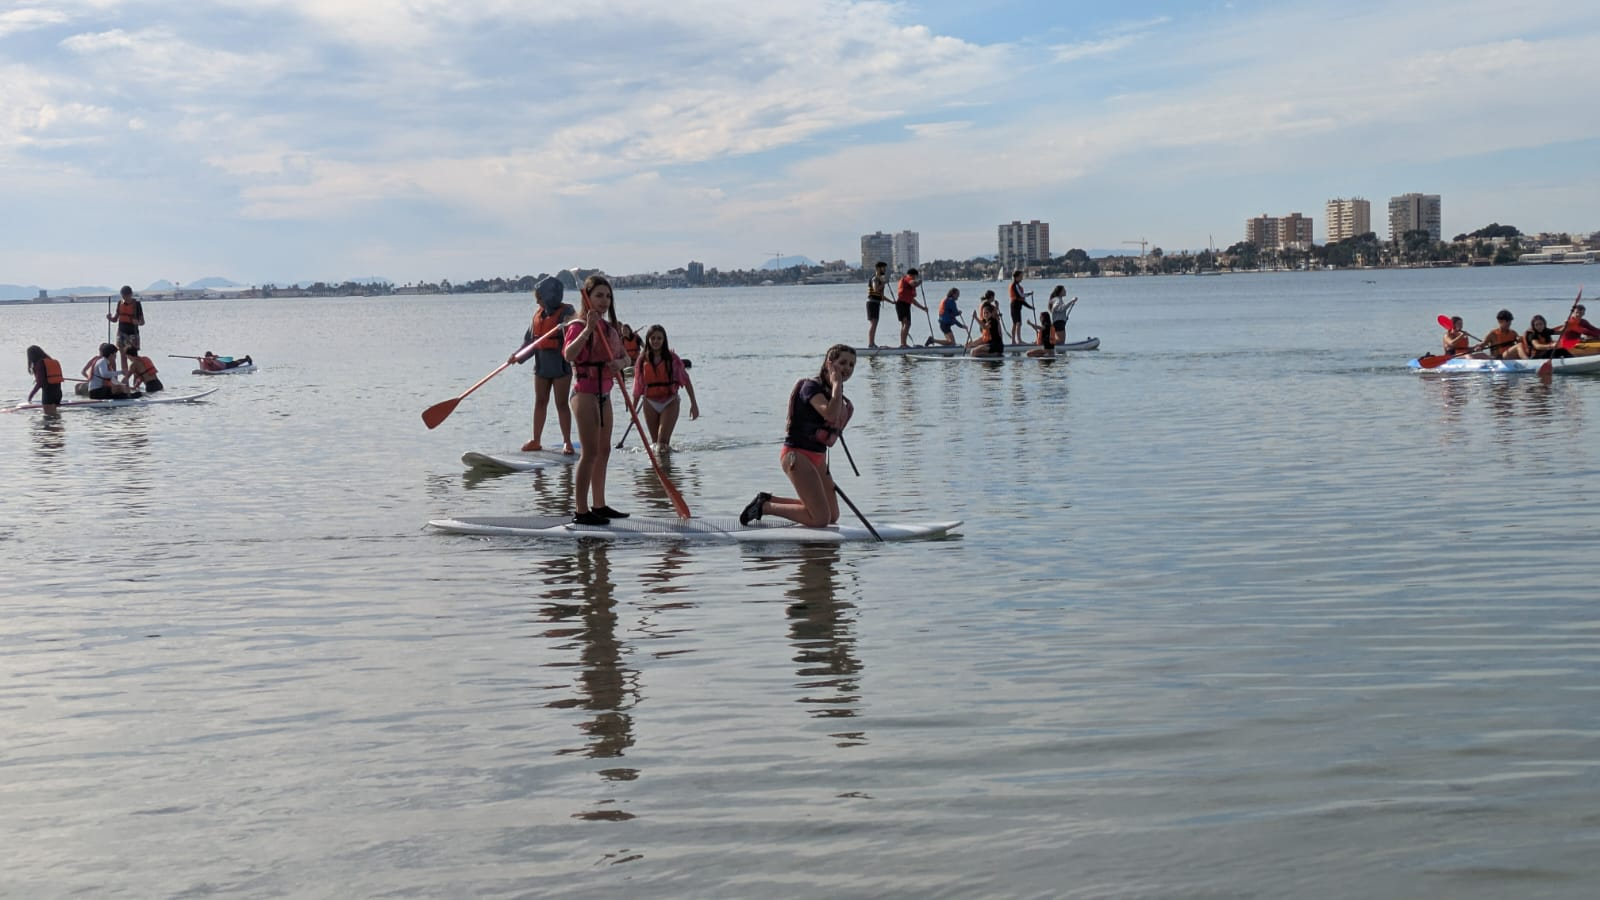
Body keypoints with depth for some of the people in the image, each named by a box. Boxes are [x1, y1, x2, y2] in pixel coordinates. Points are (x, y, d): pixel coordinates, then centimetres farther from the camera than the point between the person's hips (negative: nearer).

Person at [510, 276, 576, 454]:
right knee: (540, 402, 11)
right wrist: (519, 355, 7)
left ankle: (567, 442, 5)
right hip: (541, 365, 7)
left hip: (560, 365, -6)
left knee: (561, 403, -2)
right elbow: (531, 338, 15)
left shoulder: (565, 311, -10)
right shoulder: (538, 313, 10)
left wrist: (565, 326, -50)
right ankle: (535, 441, 18)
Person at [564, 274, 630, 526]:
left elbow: (625, 357, 14)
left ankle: (599, 505, 23)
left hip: (604, 394, 9)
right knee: (590, 452, -11)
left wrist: (619, 363, -10)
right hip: (585, 393, -9)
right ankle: (581, 511, -9)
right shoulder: (578, 326, -12)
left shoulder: (610, 328, 13)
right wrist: (588, 328, -39)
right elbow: (569, 355, -30)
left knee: (604, 451, 13)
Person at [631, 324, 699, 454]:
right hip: (650, 403, 3)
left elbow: (686, 380, 0)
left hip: (669, 402, -3)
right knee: (655, 442, 10)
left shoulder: (672, 358, -4)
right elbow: (638, 386, 10)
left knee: (663, 441, -17)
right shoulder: (642, 360, 2)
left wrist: (693, 404, -2)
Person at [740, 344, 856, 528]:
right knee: (821, 519, -14)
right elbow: (830, 414, -33)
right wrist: (837, 384, -22)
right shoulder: (811, 386, -14)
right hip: (797, 455, -10)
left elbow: (830, 441, 13)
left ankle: (769, 500, 20)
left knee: (833, 516, 13)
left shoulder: (838, 396, 12)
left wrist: (845, 413, 0)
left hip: (818, 458, 10)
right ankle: (764, 507, 0)